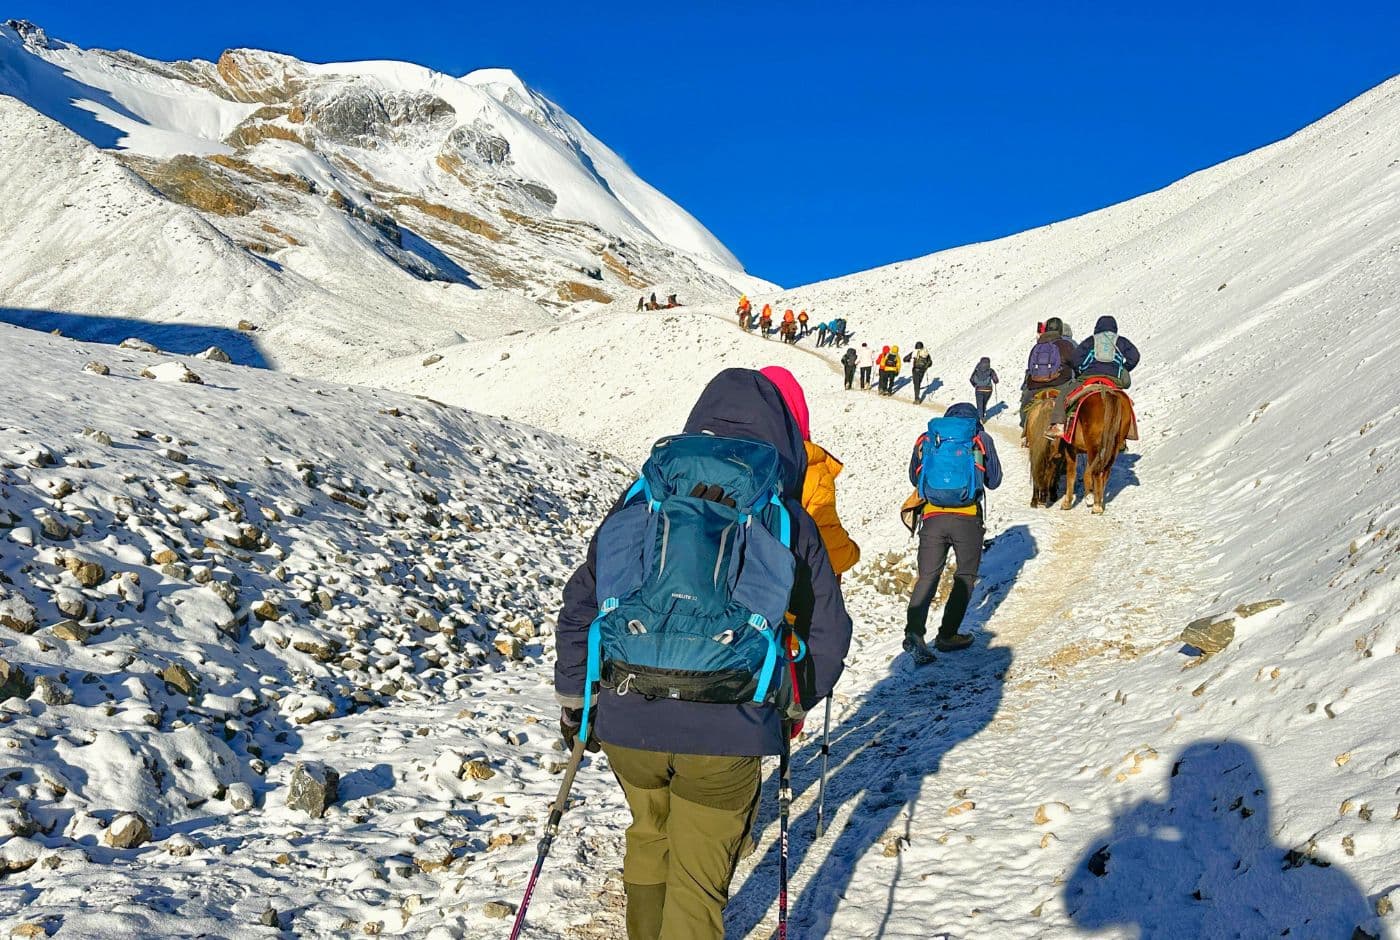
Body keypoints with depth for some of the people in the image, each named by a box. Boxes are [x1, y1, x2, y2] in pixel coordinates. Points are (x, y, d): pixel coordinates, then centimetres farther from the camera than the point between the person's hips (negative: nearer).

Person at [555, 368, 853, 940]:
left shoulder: (640, 501, 3)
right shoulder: (787, 520, -1)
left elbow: (581, 603, 7)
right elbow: (827, 632, 3)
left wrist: (573, 697, 18)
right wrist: (792, 705, 20)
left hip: (625, 723, 3)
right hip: (726, 732, -3)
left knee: (649, 835, 30)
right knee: (699, 876, 14)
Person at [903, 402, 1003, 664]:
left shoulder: (925, 439, 11)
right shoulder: (981, 439, 6)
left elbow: (914, 478, 21)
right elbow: (994, 480, 15)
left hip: (933, 518, 2)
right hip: (968, 519, -1)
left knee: (927, 576, 4)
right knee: (965, 576, 15)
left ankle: (914, 633, -16)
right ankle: (947, 636, 13)